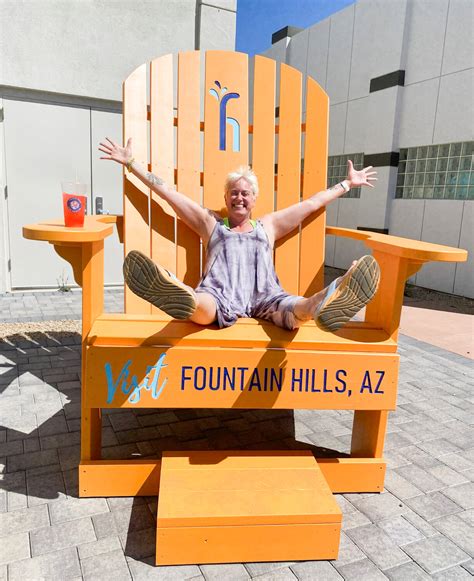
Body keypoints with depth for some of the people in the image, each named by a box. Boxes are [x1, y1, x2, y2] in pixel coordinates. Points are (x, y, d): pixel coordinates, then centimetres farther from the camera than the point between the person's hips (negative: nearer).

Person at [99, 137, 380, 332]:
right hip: (221, 295, -1)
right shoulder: (211, 223, 29)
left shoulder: (268, 225, 33)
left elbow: (313, 202, 37)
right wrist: (131, 162, 28)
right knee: (201, 307, -40)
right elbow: (168, 192, 28)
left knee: (294, 311, -37)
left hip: (263, 296, 1)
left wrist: (347, 183, 40)